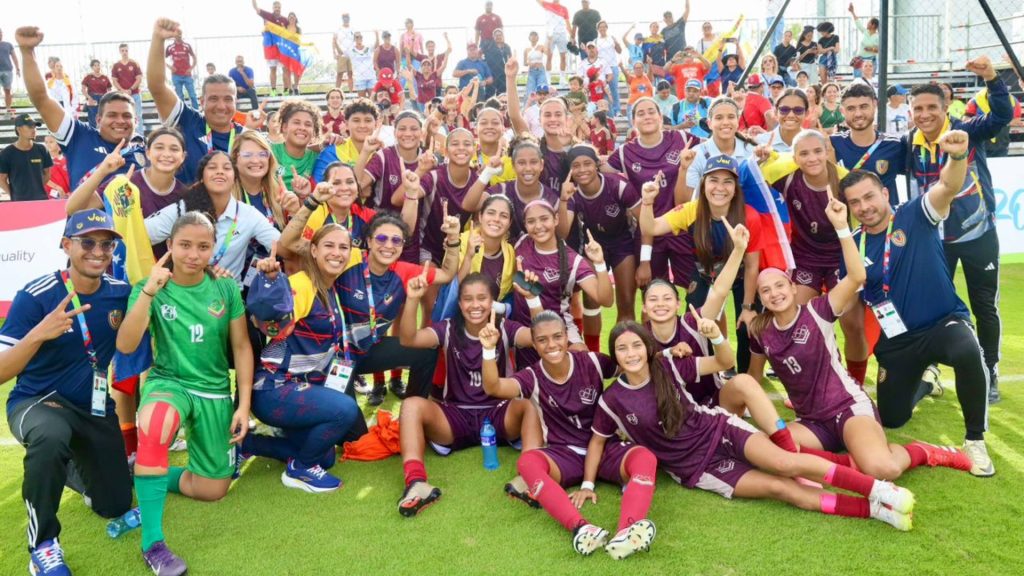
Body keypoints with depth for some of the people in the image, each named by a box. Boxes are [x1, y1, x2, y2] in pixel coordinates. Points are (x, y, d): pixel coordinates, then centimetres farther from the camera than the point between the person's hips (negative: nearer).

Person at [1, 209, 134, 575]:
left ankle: (68, 466, 43)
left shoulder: (121, 292, -7)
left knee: (115, 507, 11)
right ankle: (42, 545, -20)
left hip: (96, 411, 5)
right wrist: (38, 334, -40)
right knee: (52, 435, -41)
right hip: (35, 402, -4)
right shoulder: (35, 296, -19)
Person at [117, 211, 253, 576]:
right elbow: (125, 345, -21)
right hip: (168, 382, -3)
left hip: (215, 392, 3)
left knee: (212, 491, 1)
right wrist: (149, 291, -31)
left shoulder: (226, 289, -3)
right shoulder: (150, 289, -7)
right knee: (154, 424, -40)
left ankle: (147, 479, 30)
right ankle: (153, 542, -30)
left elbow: (241, 347, 2)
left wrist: (244, 405, -4)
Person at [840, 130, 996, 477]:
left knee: (968, 353, -40)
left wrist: (958, 156, -51)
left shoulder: (915, 216, -9)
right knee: (891, 419, 14)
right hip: (895, 342, 4)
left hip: (944, 322, -4)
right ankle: (923, 381, 50)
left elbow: (948, 188, -30)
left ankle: (975, 440, -17)